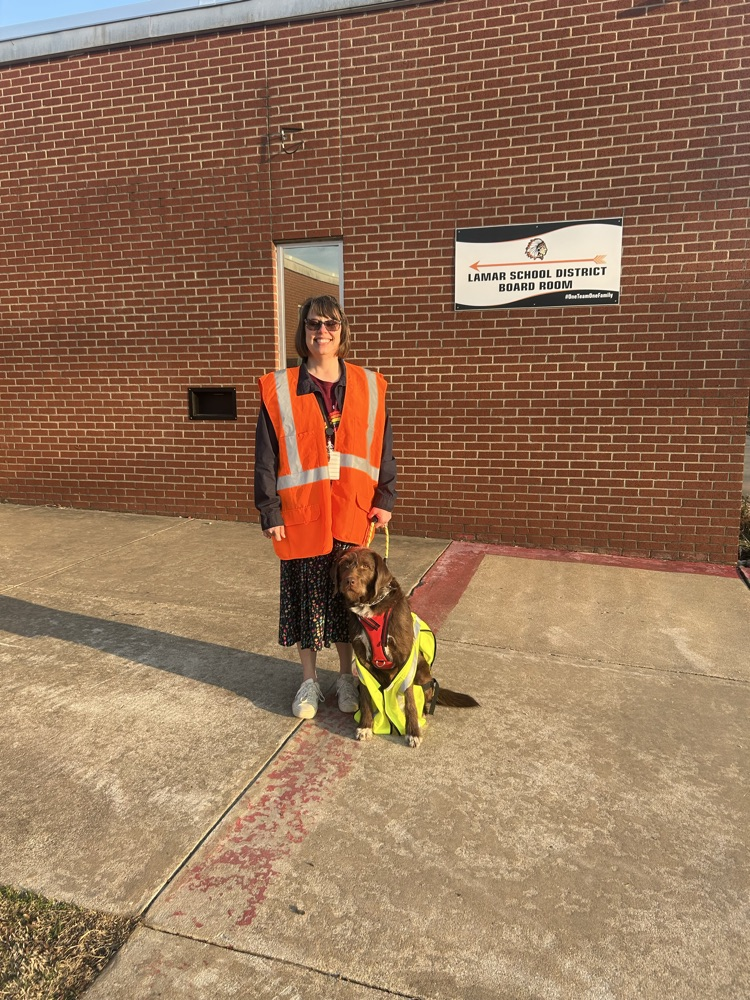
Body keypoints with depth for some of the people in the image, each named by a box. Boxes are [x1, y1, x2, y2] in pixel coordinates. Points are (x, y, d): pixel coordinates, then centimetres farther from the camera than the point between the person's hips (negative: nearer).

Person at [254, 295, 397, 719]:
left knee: (347, 596, 12)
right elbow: (267, 457, -3)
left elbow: (383, 447, 6)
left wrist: (384, 500, 1)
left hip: (351, 514, 2)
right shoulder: (279, 390, -3)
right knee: (307, 599, 10)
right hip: (301, 516, -1)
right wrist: (270, 513, -6)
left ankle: (346, 676, 31)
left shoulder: (368, 387, 3)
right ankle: (310, 681, 28)